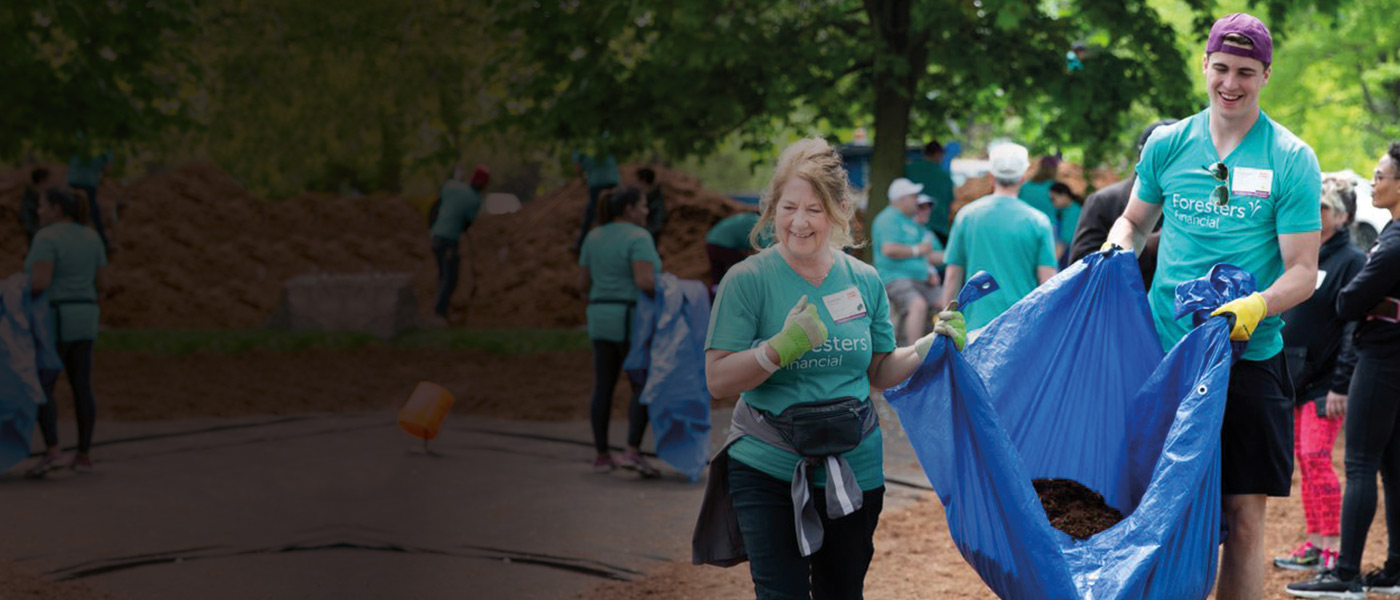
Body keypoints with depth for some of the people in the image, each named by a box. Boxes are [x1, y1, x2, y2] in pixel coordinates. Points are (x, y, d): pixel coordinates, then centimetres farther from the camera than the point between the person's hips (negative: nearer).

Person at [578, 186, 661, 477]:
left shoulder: (594, 237, 7)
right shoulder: (638, 237, -14)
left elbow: (583, 283, 9)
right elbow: (645, 282, -24)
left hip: (602, 320, 7)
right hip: (633, 322, -7)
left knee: (604, 388, 10)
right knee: (644, 387, -3)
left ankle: (602, 456, 11)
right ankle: (633, 452, -14)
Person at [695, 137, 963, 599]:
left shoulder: (863, 280, 3)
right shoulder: (748, 280, -9)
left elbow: (880, 372, 12)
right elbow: (718, 381, -12)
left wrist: (933, 344, -4)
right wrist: (781, 347, -26)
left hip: (854, 471, 4)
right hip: (767, 471, -4)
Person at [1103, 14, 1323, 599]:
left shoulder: (1292, 160, -3)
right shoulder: (1167, 144, 7)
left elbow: (1303, 271, -6)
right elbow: (1134, 221, 21)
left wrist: (1256, 306, -25)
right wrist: (1113, 255, -1)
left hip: (1249, 360, -2)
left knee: (1244, 516, -1)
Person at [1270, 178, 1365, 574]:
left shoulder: (1352, 261, -9)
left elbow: (1354, 326, -14)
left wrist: (1341, 384, -18)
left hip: (1324, 380, -7)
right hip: (1292, 374, 7)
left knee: (1316, 457, -12)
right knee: (1304, 460, 9)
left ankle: (1331, 548, -7)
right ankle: (1313, 543, 15)